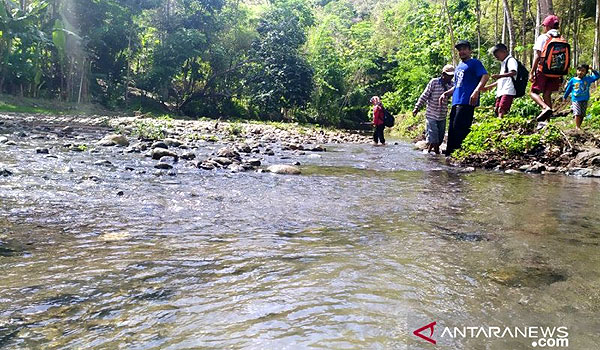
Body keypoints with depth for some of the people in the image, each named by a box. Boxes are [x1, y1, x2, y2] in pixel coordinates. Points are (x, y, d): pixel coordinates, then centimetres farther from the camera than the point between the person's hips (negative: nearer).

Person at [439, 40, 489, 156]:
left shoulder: (475, 63, 3)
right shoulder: (458, 67, 27)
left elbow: (485, 76, -12)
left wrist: (476, 91, -26)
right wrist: (446, 93, 18)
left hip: (467, 102, -8)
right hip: (456, 102, 9)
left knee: (459, 128, -16)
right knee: (452, 129, 8)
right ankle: (449, 154, 13)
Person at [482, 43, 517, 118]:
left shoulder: (511, 60, -3)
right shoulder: (503, 63, 26)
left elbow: (514, 72, -21)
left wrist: (499, 75, -29)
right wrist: (489, 86, 31)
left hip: (508, 91, -10)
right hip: (501, 91, 10)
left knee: (501, 110, -22)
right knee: (496, 110, 6)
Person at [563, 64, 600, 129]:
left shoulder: (588, 79, 5)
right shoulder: (573, 80, 0)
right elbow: (568, 89, 10)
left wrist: (593, 70, -4)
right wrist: (565, 97, 19)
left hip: (584, 100, 3)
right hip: (576, 100, -3)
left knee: (582, 115, 6)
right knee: (577, 114, -16)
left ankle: (579, 126, 18)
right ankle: (577, 127, -14)